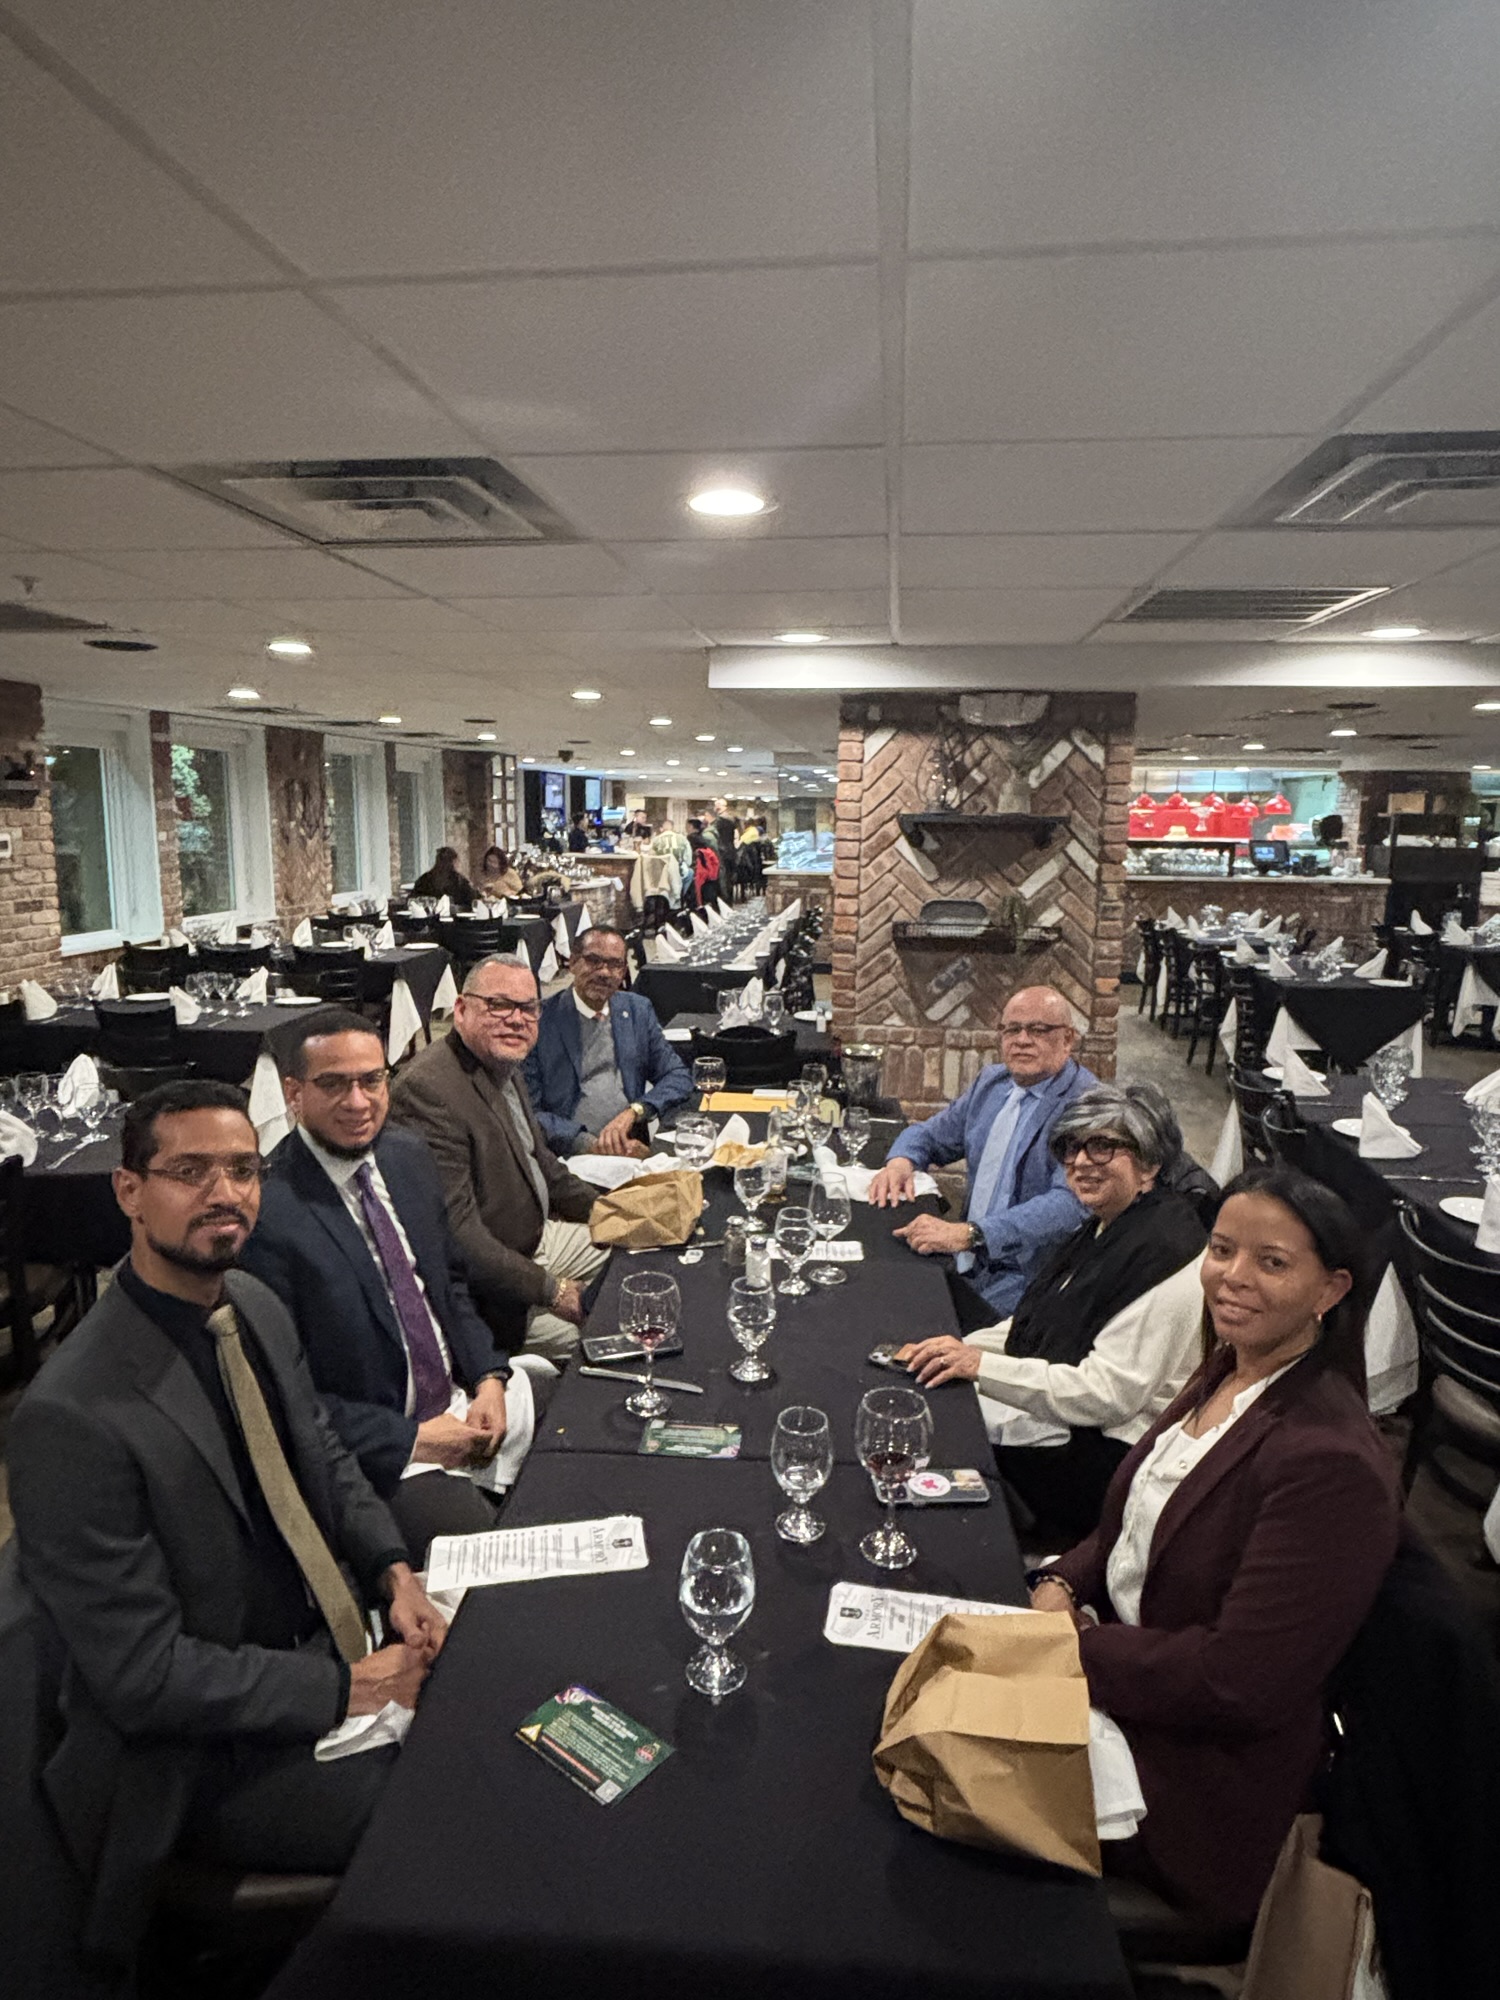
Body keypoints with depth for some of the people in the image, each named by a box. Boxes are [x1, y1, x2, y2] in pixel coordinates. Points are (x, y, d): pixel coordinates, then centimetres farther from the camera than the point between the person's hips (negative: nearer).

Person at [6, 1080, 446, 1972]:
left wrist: (394, 1572, -6)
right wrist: (346, 1690, -20)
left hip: (328, 1637, 7)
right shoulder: (73, 1418, -28)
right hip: (205, 1751, -7)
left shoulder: (257, 1304, -4)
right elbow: (143, 1673, -23)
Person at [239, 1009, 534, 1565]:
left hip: (465, 1400, 7)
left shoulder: (409, 1158, 2)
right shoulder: (265, 1217, -20)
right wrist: (411, 1438, -16)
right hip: (377, 1454, -6)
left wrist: (489, 1380, -2)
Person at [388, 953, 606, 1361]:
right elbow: (456, 1233, -29)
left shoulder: (504, 1064, 5)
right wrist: (551, 1290, -24)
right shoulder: (428, 1091, -27)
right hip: (490, 1286, -10)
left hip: (535, 1233, 10)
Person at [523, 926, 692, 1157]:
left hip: (633, 1149, 3)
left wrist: (634, 1112, -6)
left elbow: (678, 1076, 12)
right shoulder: (541, 1020, -1)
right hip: (569, 1158, -3)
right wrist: (590, 1144, -15)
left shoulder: (639, 1010, 14)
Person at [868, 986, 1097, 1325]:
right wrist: (901, 1161, -1)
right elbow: (932, 1134, 24)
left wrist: (969, 1234, -36)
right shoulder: (992, 1081, 11)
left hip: (1026, 1283, -7)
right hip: (968, 1263, 7)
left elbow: (1071, 1204, -26)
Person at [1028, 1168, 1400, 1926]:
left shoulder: (1333, 1464, -27)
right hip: (1118, 1679, 7)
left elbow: (1240, 1684, -26)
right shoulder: (1224, 1375, 0)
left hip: (1198, 1772, -7)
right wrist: (1061, 1585, -7)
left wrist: (1070, 1649, -20)